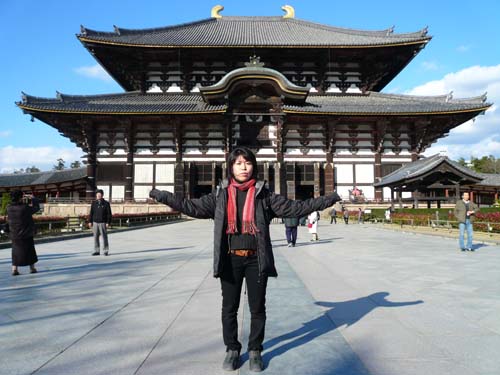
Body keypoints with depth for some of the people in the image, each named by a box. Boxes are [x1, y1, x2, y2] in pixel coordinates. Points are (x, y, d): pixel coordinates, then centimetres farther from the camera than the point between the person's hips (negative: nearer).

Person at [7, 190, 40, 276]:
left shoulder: (9, 208, -7)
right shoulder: (25, 208, -22)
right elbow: (36, 207, -9)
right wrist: (33, 199, 6)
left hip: (14, 235, 4)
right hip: (26, 234, -4)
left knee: (16, 252, 15)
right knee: (30, 250, 12)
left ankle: (14, 269, 9)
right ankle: (32, 268, 21)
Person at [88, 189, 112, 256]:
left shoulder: (106, 203, -3)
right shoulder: (94, 203, 7)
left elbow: (109, 214, -4)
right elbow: (91, 213, 10)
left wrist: (108, 223, -10)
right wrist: (90, 221, 4)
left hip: (103, 223, -3)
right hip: (95, 223, 3)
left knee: (104, 237, -1)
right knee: (95, 237, 5)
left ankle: (106, 251, 7)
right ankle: (97, 251, 13)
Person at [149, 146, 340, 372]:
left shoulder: (264, 195, 0)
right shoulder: (220, 195, 3)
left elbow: (294, 208, -1)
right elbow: (193, 207, 2)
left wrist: (327, 200, -5)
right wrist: (163, 197, -2)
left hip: (256, 259, -1)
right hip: (230, 260, 1)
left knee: (257, 308, 10)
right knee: (229, 308, 12)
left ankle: (255, 351, 32)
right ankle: (232, 349, 34)